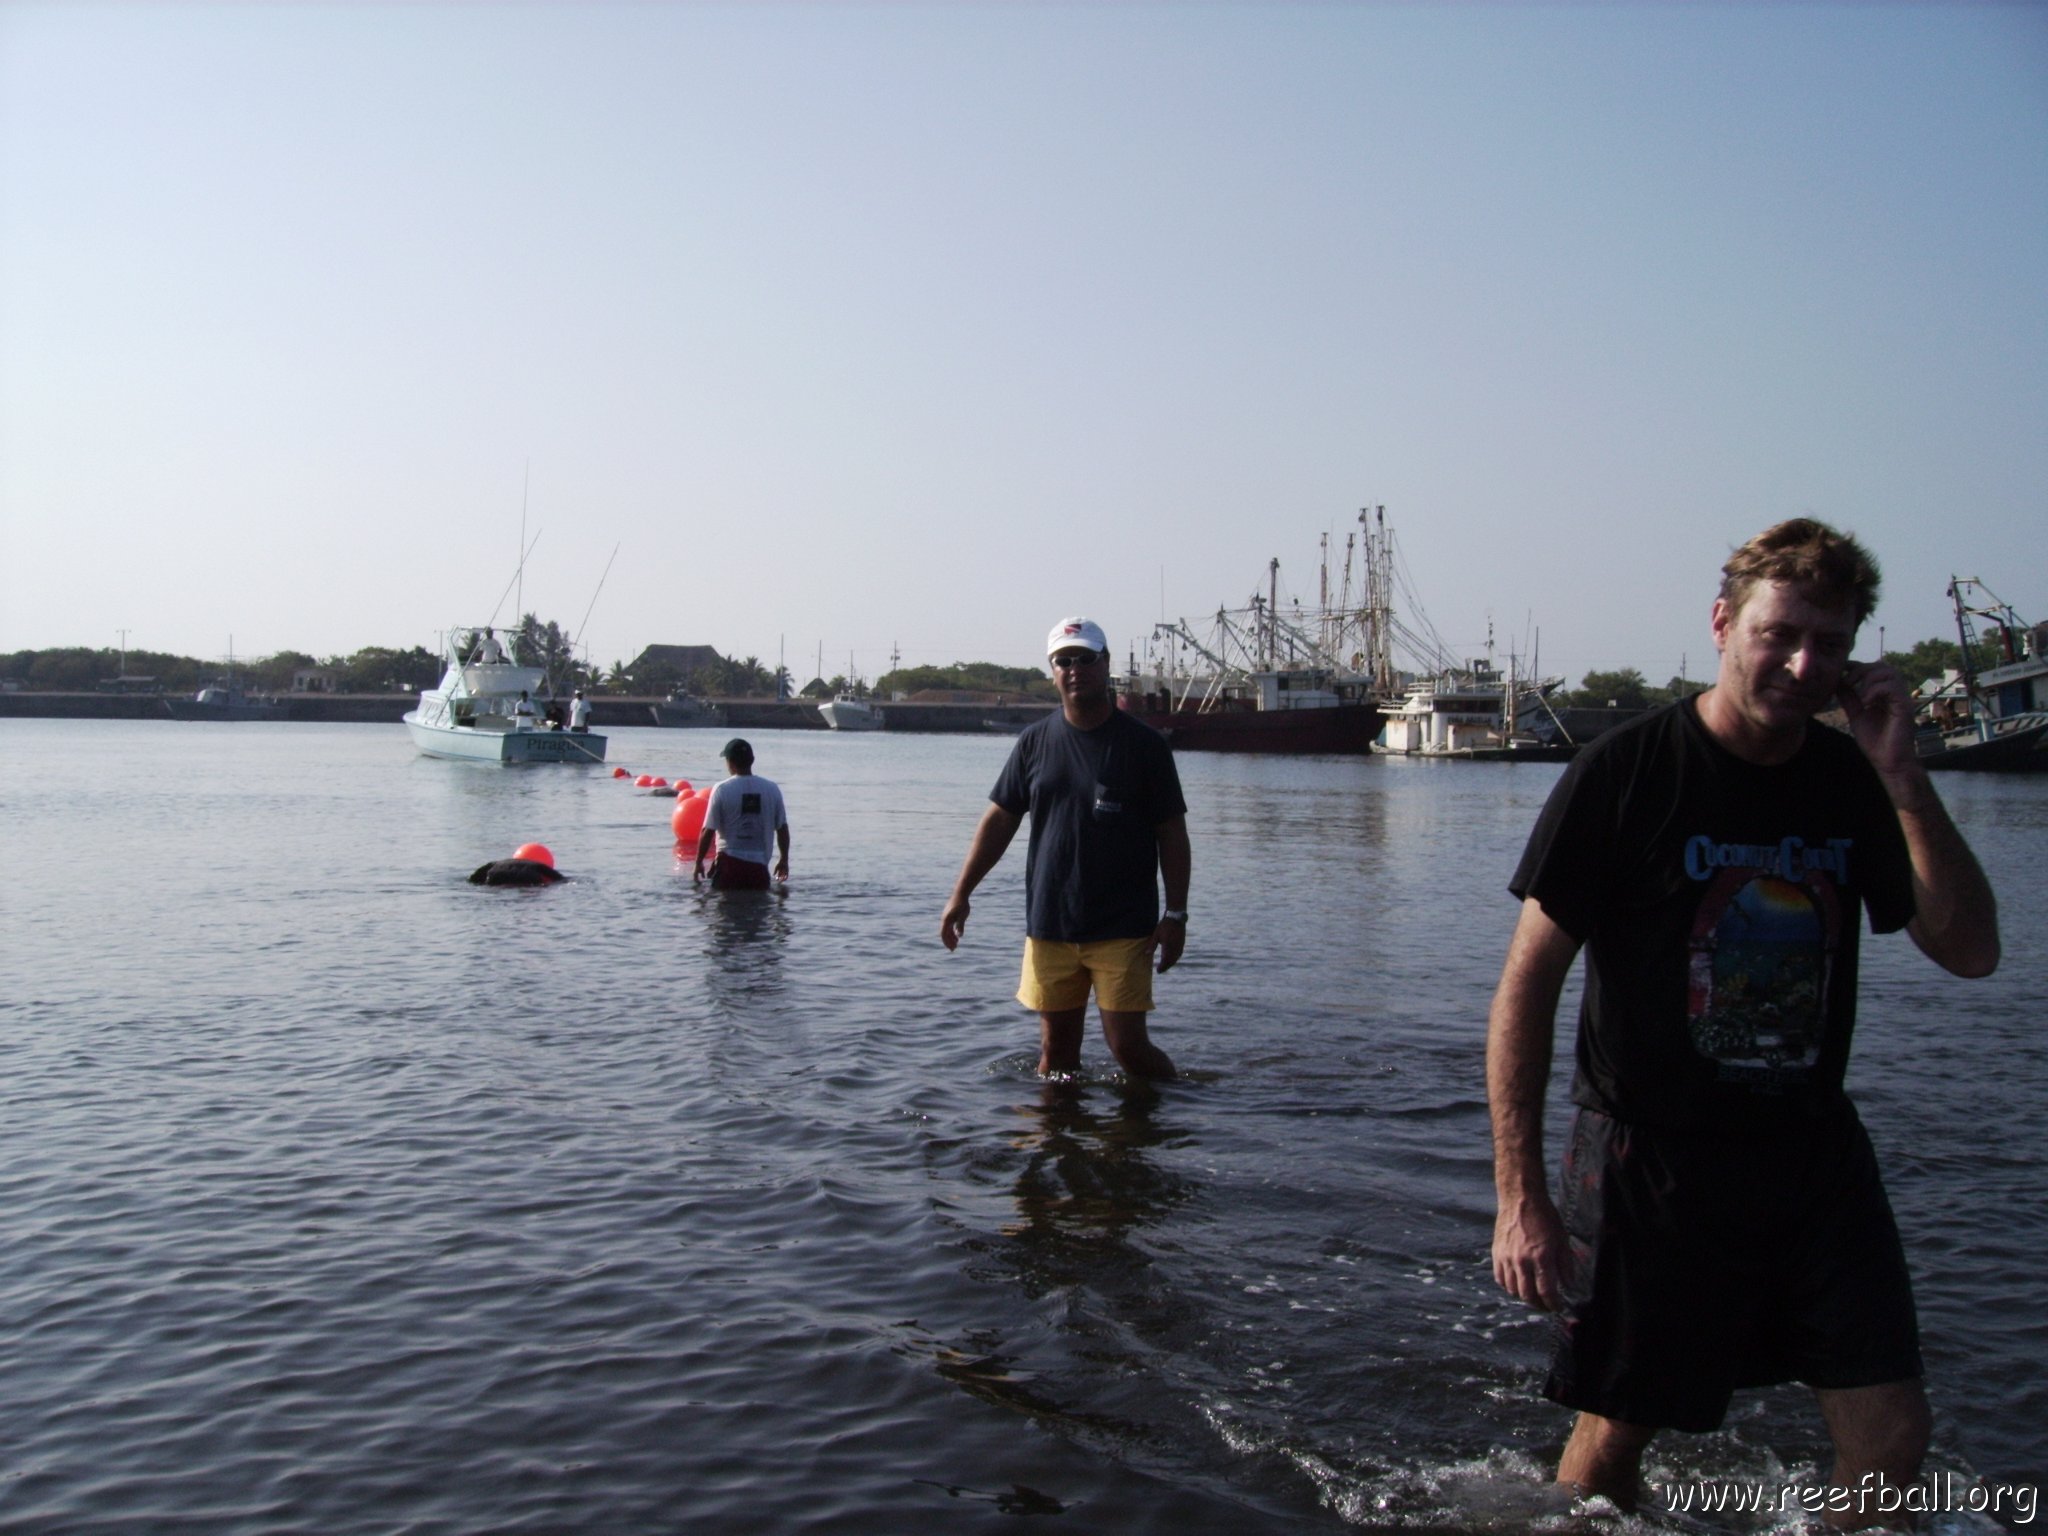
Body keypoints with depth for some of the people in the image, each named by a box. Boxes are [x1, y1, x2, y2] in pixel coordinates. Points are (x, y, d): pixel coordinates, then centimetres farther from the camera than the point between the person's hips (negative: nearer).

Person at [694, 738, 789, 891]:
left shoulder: (722, 789, -7)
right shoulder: (771, 789, 2)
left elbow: (708, 831, -6)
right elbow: (782, 828, 6)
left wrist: (699, 863, 5)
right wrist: (784, 860, 19)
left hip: (729, 862, -2)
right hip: (759, 864, 2)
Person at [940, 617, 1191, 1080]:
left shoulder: (1144, 744, -2)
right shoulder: (1034, 742, 6)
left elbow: (1172, 834, 0)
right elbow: (999, 821, 11)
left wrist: (1176, 914, -5)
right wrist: (960, 894, 7)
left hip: (1124, 930, -3)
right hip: (1049, 927, 3)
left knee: (1128, 1046, -4)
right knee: (1056, 1049, 8)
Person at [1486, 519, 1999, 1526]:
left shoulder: (1853, 782, 1)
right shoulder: (1626, 775, -14)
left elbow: (1970, 950, -3)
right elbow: (1527, 984, -13)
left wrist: (1901, 776, -14)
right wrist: (1520, 1198, -16)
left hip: (1815, 1151, 4)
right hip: (1652, 1160, -4)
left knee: (1891, 1437, 3)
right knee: (1615, 1437, 7)